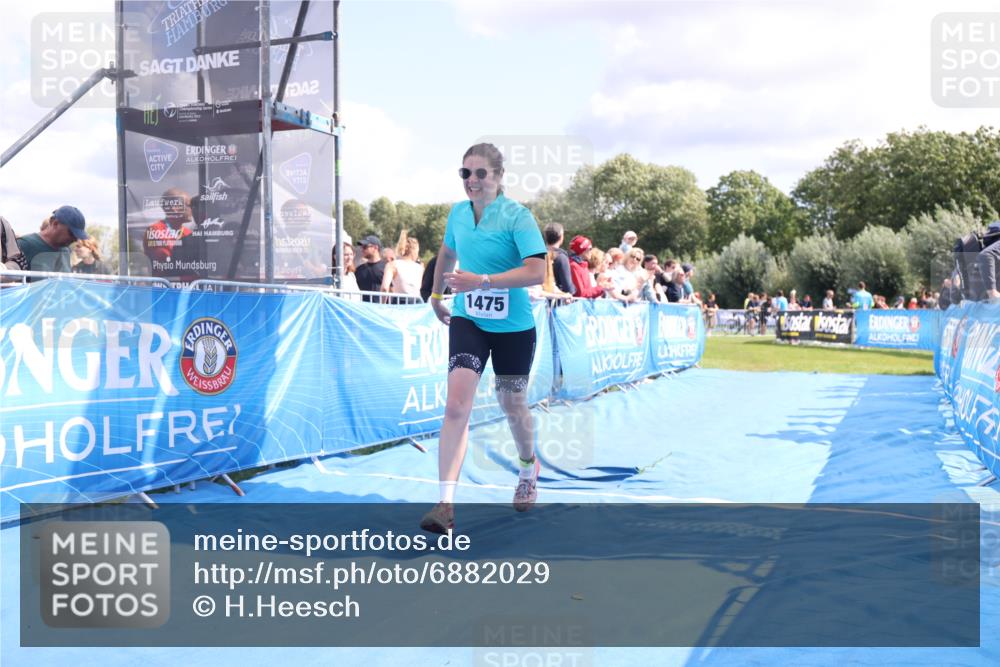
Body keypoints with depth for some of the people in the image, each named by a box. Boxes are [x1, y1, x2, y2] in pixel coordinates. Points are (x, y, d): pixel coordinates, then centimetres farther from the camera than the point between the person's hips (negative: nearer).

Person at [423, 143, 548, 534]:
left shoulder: (517, 216, -13)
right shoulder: (458, 213, 3)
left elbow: (537, 271, -24)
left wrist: (482, 280, -32)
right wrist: (436, 295, 29)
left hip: (513, 326, -3)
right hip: (467, 320, 3)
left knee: (512, 406, 13)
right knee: (456, 404, -15)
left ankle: (528, 468, 46)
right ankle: (446, 504, -17)